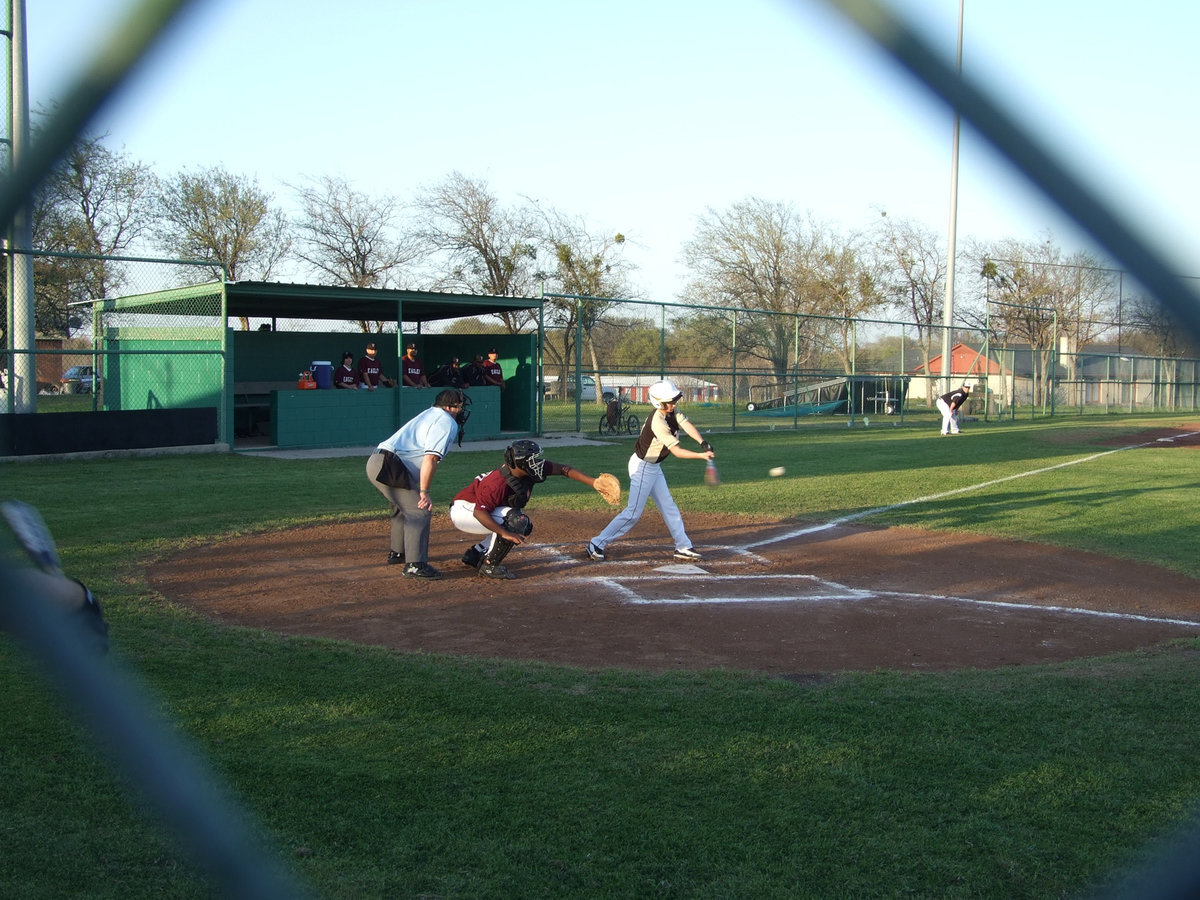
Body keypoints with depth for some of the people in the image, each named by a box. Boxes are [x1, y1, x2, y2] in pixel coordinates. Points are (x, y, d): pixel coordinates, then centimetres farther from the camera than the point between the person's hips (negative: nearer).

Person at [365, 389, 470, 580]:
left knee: (403, 507, 27)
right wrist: (424, 492, -18)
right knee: (419, 512, -9)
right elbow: (430, 458, -17)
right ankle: (415, 565, -14)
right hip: (389, 466, -10)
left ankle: (397, 553, 41)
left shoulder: (429, 414, 24)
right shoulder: (447, 423, -5)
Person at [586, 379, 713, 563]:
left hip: (654, 467, 10)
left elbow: (686, 425, -14)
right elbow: (677, 451, -28)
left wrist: (703, 442, -30)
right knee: (633, 512, -8)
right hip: (642, 467, -10)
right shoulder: (658, 422, -29)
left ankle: (683, 547, 18)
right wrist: (701, 455, -31)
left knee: (668, 506, 12)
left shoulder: (672, 411, -2)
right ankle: (597, 544, -3)